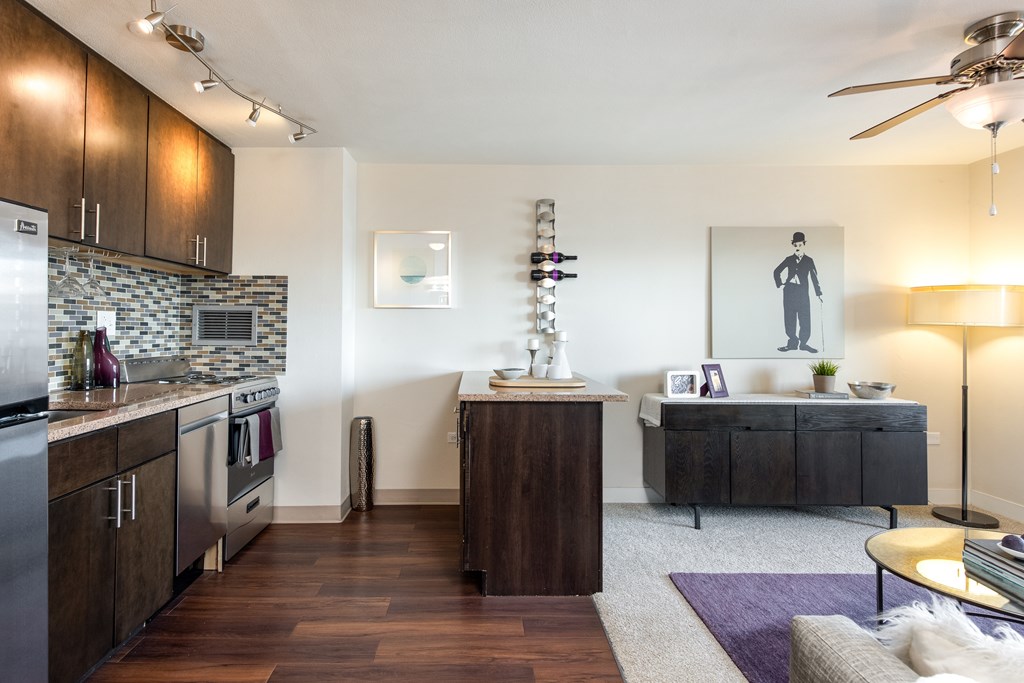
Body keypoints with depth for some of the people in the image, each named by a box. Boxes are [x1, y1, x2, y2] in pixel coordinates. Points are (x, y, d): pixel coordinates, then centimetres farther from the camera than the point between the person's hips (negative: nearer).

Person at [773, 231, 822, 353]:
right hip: (789, 291, 1)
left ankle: (803, 343, 5)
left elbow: (814, 277, 4)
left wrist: (818, 294, -1)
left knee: (804, 319, -4)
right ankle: (792, 343, 9)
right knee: (789, 318, 2)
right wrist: (779, 284, 4)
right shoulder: (789, 259, 8)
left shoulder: (809, 260, 5)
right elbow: (777, 271, 17)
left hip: (802, 292, -1)